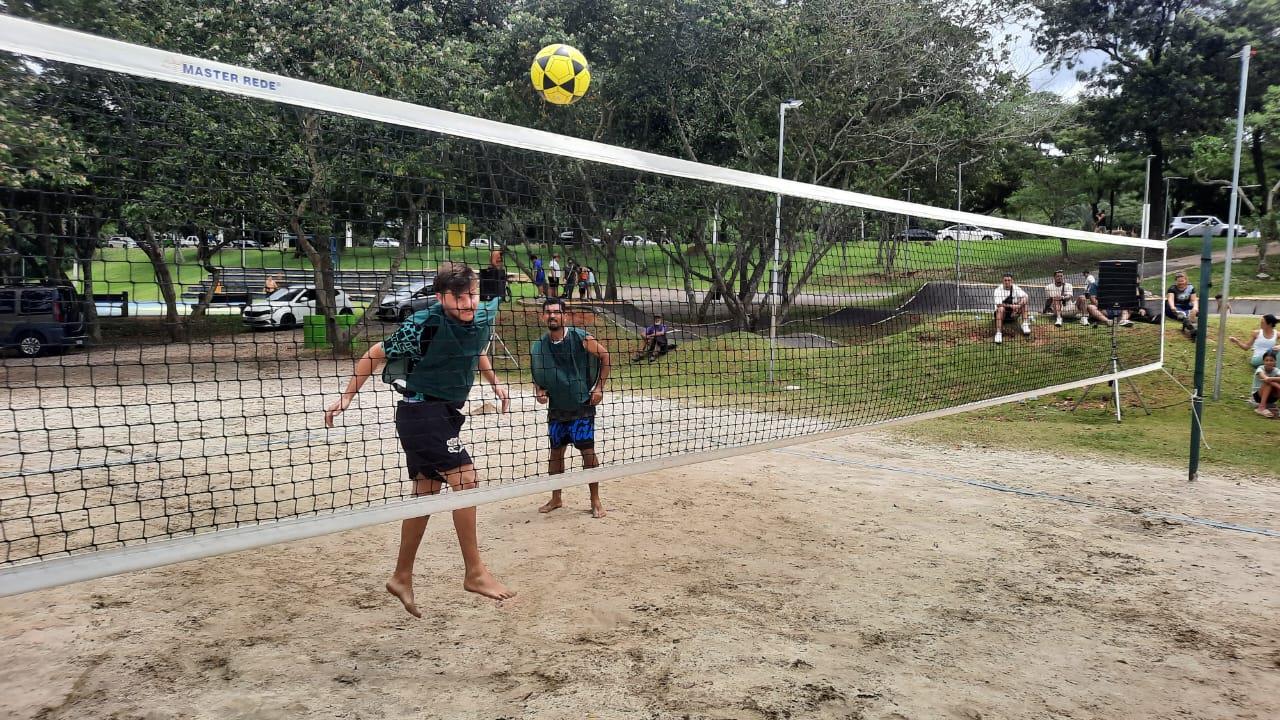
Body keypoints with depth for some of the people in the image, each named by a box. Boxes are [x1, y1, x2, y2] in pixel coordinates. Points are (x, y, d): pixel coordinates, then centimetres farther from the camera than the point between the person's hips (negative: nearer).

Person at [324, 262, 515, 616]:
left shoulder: (484, 317, -2)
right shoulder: (424, 325, -22)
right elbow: (376, 354, -10)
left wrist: (494, 382, 17)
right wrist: (347, 396, -7)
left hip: (445, 413, 8)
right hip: (421, 411, -8)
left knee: (427, 493, 13)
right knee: (464, 477, -16)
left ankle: (401, 577, 26)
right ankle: (475, 573, -5)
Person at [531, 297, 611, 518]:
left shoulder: (580, 338, -11)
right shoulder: (539, 345, 0)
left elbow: (605, 357, 0)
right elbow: (537, 375, 13)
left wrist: (599, 387, -3)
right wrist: (540, 392, -7)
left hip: (582, 405, -4)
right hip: (556, 407, 4)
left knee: (588, 451, -4)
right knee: (556, 452, 11)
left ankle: (595, 500, 9)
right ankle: (556, 499, 27)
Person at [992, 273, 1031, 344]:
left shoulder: (1016, 288, -3)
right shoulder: (998, 290, -10)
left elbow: (1025, 297, -20)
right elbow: (998, 304, -23)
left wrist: (1018, 306, -36)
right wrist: (1011, 306, -30)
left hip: (1013, 314, 3)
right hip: (1002, 314, -3)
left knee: (1023, 301, -17)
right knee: (1001, 309, -35)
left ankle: (1025, 324, -23)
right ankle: (998, 333, -41)